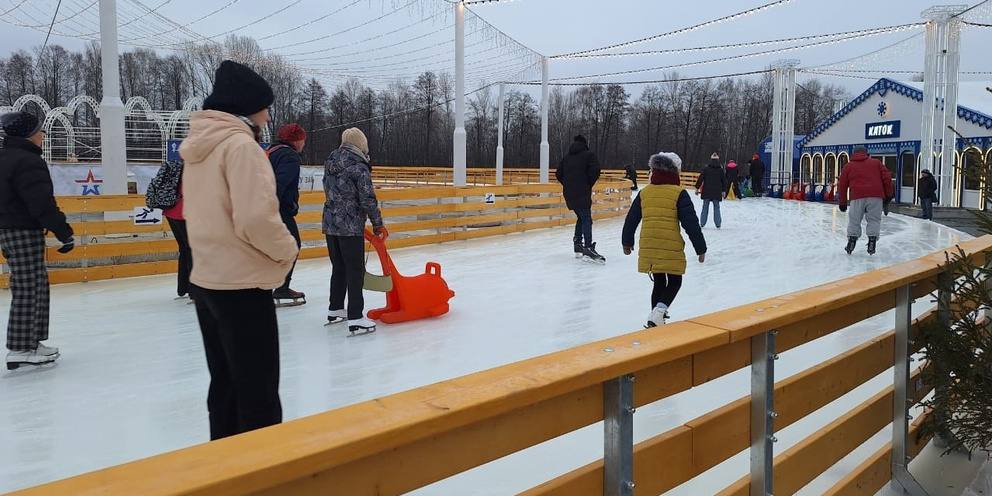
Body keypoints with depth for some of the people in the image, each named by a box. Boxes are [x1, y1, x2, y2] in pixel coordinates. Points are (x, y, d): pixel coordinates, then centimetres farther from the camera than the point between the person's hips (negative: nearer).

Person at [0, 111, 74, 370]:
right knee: (28, 290, -5)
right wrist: (64, 232, -19)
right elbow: (43, 204, -22)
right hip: (24, 232, -10)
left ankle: (30, 341, 22)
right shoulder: (28, 162, -16)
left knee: (37, 286, 15)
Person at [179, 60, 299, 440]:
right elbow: (256, 218, -24)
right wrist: (287, 250, -8)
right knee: (258, 392, 0)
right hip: (242, 285, -9)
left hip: (206, 281, 9)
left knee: (225, 384, 19)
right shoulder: (241, 143, -16)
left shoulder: (199, 147, 12)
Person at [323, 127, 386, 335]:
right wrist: (378, 224, -6)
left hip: (330, 223, 8)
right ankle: (355, 319, -5)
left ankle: (335, 311, 29)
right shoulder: (359, 167, -13)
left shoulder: (330, 164, 10)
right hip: (350, 226, -8)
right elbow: (368, 200, -15)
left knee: (338, 268, 19)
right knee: (355, 271, -4)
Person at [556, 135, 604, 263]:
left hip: (569, 193, 6)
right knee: (586, 219, -10)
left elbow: (558, 173, 13)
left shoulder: (566, 157, 17)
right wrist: (589, 184, 1)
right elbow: (595, 171, -12)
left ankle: (577, 244, 21)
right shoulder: (589, 155, 0)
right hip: (582, 193, -6)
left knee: (581, 217, 20)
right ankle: (588, 248, -22)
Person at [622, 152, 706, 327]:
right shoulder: (679, 194, -6)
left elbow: (631, 219, 13)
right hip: (671, 248, -4)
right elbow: (691, 224, -7)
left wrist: (627, 242, 27)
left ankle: (656, 319, 21)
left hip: (648, 247, 4)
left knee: (659, 282, 18)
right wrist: (701, 248, 0)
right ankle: (660, 309, -15)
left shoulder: (644, 193, 7)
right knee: (675, 282, 9)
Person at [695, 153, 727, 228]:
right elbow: (724, 181, 7)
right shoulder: (721, 170, 2)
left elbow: (700, 179, -4)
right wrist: (724, 191, 14)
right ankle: (718, 224, 2)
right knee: (716, 207, 6)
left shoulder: (706, 168, -3)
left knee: (705, 207, 7)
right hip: (717, 193, 1)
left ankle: (702, 223, 6)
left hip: (707, 192, -1)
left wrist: (697, 188, 3)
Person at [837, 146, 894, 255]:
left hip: (857, 197, 0)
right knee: (874, 220, 9)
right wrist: (888, 195, 16)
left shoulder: (848, 166, 18)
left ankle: (851, 242, 10)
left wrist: (842, 203, 19)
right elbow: (887, 178, 11)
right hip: (875, 196, 0)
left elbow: (842, 185, 14)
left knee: (854, 220, 10)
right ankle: (872, 242, 1)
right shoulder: (876, 163, 19)